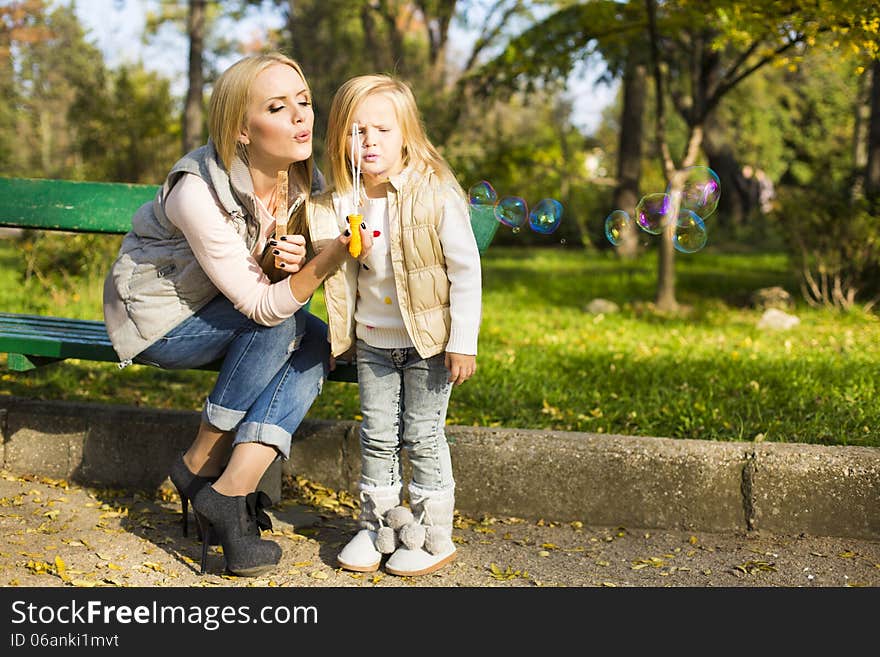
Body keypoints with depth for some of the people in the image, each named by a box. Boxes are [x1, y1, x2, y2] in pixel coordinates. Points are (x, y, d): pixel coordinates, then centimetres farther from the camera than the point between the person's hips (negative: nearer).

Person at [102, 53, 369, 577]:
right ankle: (202, 465, -11)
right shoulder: (199, 192, -31)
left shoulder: (303, 179, -11)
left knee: (316, 340, -19)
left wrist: (293, 261, -24)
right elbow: (261, 306, -32)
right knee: (283, 324, -27)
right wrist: (329, 259, -48)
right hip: (153, 319, -6)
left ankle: (230, 491, -20)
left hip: (222, 313, 7)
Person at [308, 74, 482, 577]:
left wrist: (464, 343, -14)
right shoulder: (339, 203, -2)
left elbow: (466, 270, -13)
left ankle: (434, 537, 19)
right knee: (378, 436, 12)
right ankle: (375, 528, 27)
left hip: (429, 341, -4)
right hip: (372, 342, 5)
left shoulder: (436, 195, -17)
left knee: (423, 437, 4)